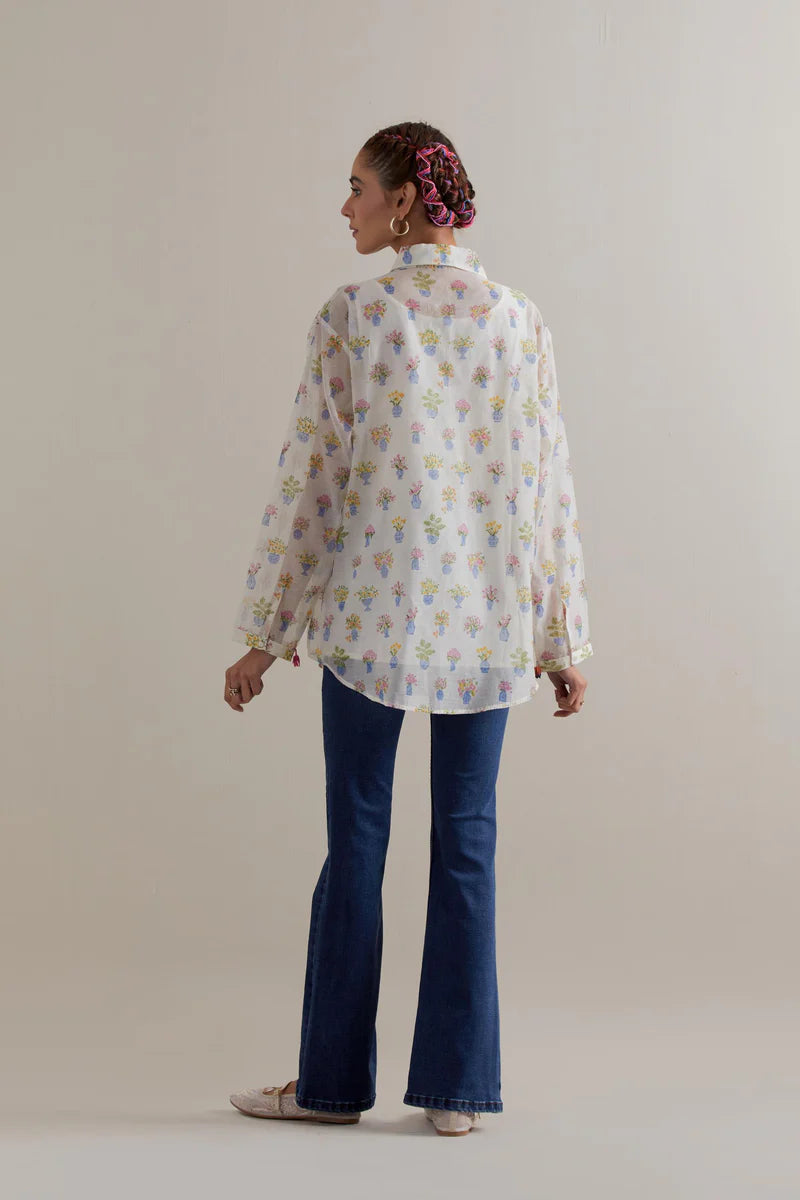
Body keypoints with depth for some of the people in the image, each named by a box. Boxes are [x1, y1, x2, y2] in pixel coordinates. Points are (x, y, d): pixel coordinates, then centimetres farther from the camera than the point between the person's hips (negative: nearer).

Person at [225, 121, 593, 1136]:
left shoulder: (351, 316, -6)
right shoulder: (519, 319, 2)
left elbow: (308, 481, -6)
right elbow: (547, 487, 3)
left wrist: (264, 634, 1)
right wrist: (562, 639, 9)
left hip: (372, 611, -2)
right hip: (489, 620, 2)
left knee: (357, 837, 7)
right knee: (466, 839, 8)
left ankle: (334, 1079, 16)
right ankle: (456, 1086, 12)